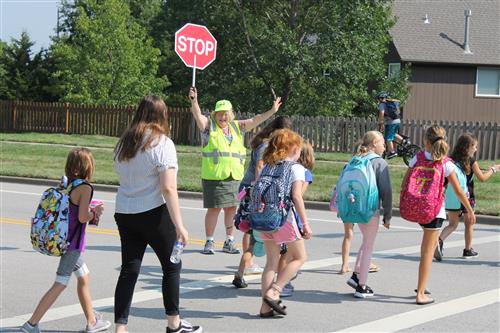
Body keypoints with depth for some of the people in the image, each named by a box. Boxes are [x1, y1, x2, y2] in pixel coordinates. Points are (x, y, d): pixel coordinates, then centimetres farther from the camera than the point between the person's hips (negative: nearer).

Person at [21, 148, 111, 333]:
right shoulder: (85, 188, -16)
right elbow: (83, 217, -22)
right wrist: (95, 212, -3)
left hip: (63, 239, 9)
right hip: (73, 243, -9)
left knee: (84, 278, 20)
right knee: (60, 285, -5)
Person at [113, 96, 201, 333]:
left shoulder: (123, 143, 10)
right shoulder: (162, 143, -11)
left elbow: (123, 178, 14)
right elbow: (168, 188, -17)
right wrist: (179, 225, -16)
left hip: (124, 213, 6)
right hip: (153, 214, -6)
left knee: (129, 270, 6)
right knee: (172, 266, 11)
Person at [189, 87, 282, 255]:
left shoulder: (236, 127, 15)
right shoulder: (209, 125, 1)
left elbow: (254, 121, 15)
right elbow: (198, 115, -15)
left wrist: (272, 111, 9)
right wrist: (194, 101, -33)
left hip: (235, 176, 4)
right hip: (214, 176, -4)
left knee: (232, 208, 8)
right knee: (214, 208, -2)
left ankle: (229, 242, 19)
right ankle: (209, 242, 9)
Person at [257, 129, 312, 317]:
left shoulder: (267, 166, 13)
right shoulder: (296, 168, -5)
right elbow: (296, 196, -14)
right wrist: (305, 223, -11)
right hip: (286, 219, -6)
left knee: (271, 262, 12)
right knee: (299, 258, 11)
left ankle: (266, 306, 8)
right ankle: (273, 292, -2)